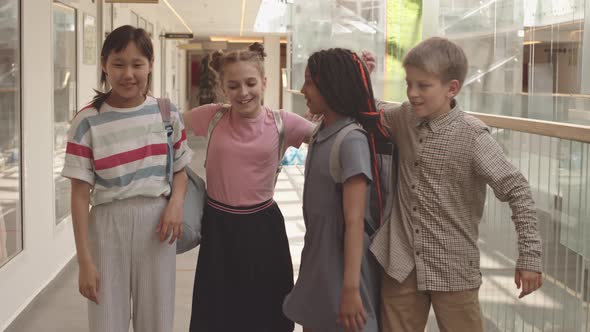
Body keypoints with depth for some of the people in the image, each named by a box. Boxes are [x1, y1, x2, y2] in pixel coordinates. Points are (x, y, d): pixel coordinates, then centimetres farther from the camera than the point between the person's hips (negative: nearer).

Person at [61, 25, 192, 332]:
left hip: (156, 222, 2)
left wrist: (176, 203, -11)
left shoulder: (167, 113, 2)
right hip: (109, 225, -2)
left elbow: (180, 170, 12)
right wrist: (84, 260, -8)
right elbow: (80, 193, -5)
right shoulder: (88, 122, -6)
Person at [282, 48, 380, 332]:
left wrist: (350, 288, -24)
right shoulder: (321, 135, 5)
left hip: (342, 261, -8)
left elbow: (355, 222, -23)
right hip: (317, 258, 8)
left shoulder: (351, 141, -20)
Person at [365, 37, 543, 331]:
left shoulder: (472, 136, -16)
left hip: (454, 270, -4)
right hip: (401, 265, 5)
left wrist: (529, 256, -18)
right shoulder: (403, 118, -1)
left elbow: (517, 191, -15)